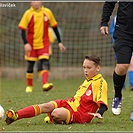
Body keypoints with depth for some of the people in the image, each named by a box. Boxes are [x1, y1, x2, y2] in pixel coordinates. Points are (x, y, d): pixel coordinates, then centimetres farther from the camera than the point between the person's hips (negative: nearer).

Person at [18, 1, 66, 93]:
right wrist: (26, 43, -18)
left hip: (44, 43, 0)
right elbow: (23, 30, -5)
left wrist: (59, 42, 8)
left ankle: (45, 84, -30)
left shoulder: (47, 12, 2)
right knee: (30, 65, 7)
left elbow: (55, 27, 10)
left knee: (45, 62, -17)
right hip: (31, 44, 0)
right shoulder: (28, 13, -3)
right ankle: (29, 86, 22)